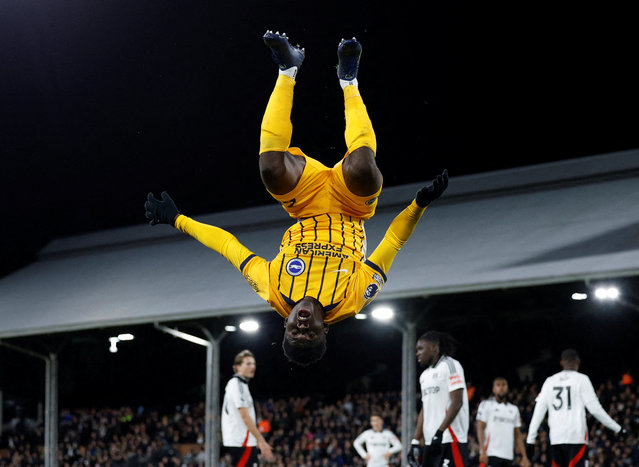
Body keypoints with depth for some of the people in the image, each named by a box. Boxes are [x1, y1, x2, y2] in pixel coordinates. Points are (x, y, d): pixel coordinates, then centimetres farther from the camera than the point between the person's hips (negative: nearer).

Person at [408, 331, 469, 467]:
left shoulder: (450, 365, -5)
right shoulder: (425, 375, 21)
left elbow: (457, 402, -14)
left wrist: (439, 432, -21)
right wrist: (415, 441, 14)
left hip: (451, 439, -9)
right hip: (431, 441, 9)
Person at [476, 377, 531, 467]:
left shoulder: (514, 409, 18)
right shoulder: (486, 405, 3)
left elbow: (518, 435, 17)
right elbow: (480, 428, -5)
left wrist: (524, 457, 8)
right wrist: (483, 451, -16)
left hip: (508, 456, 5)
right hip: (491, 454, -5)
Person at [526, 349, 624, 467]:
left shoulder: (550, 381, 11)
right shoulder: (581, 379, -1)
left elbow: (539, 411, 7)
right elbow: (595, 409, -5)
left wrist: (531, 438, 9)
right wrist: (616, 428, 3)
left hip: (555, 438, 4)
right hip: (576, 437, -4)